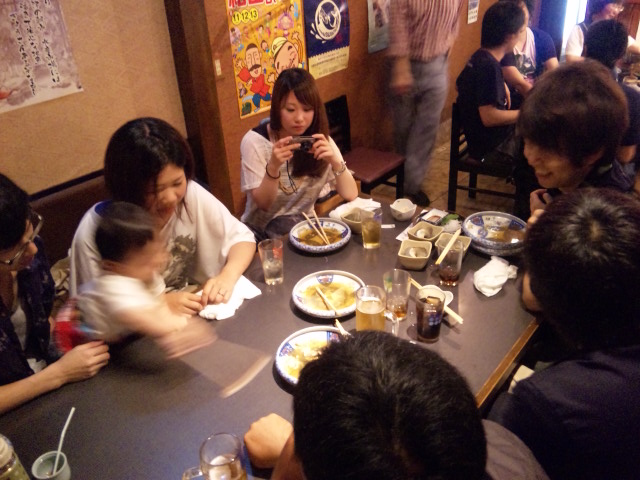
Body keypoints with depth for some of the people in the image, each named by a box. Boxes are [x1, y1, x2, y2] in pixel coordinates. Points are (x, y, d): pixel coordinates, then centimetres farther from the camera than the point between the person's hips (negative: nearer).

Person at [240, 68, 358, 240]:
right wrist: (273, 167, -32)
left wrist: (335, 162, -27)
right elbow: (263, 204, -14)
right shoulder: (254, 141, -14)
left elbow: (351, 195, -9)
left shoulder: (320, 140, -3)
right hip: (261, 232, -2)